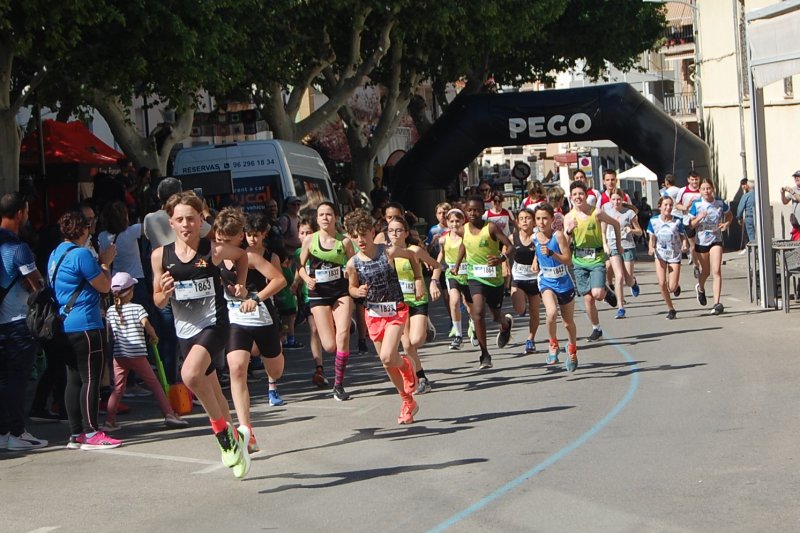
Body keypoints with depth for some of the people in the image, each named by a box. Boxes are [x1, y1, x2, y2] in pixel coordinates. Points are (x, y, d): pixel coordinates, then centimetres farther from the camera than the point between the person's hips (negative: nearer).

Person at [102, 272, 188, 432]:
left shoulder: (110, 311, 7)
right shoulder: (137, 308, -5)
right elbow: (146, 324, -17)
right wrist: (154, 336, 0)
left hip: (118, 355, 4)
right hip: (137, 354, -4)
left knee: (118, 388, 8)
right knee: (154, 384, 6)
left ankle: (109, 421, 0)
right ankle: (169, 414, 6)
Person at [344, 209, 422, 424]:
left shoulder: (389, 252, -14)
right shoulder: (353, 263, -8)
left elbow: (412, 255, 6)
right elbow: (352, 288, 9)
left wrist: (418, 281, 3)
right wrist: (358, 291, -14)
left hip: (396, 310, -3)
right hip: (373, 313, 3)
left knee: (387, 357, -22)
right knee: (387, 363, 9)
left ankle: (407, 366, 14)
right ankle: (408, 402, 26)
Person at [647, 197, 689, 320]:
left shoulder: (677, 221, -9)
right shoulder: (654, 221, -4)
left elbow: (683, 237, -2)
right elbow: (652, 238, 4)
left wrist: (685, 245, -24)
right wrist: (651, 248, -15)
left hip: (675, 255, -1)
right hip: (660, 254, 1)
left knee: (672, 288, -6)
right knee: (662, 283, -9)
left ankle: (676, 285, 34)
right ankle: (670, 309, 9)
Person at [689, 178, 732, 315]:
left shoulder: (720, 204, -5)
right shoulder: (696, 205, -8)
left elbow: (729, 215, 14)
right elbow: (690, 225, -4)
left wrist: (726, 224, -6)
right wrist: (699, 218, -23)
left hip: (716, 241, 0)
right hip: (701, 241, 0)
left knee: (716, 271, -14)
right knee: (706, 271, 17)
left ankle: (717, 303, -16)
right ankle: (700, 288, 52)